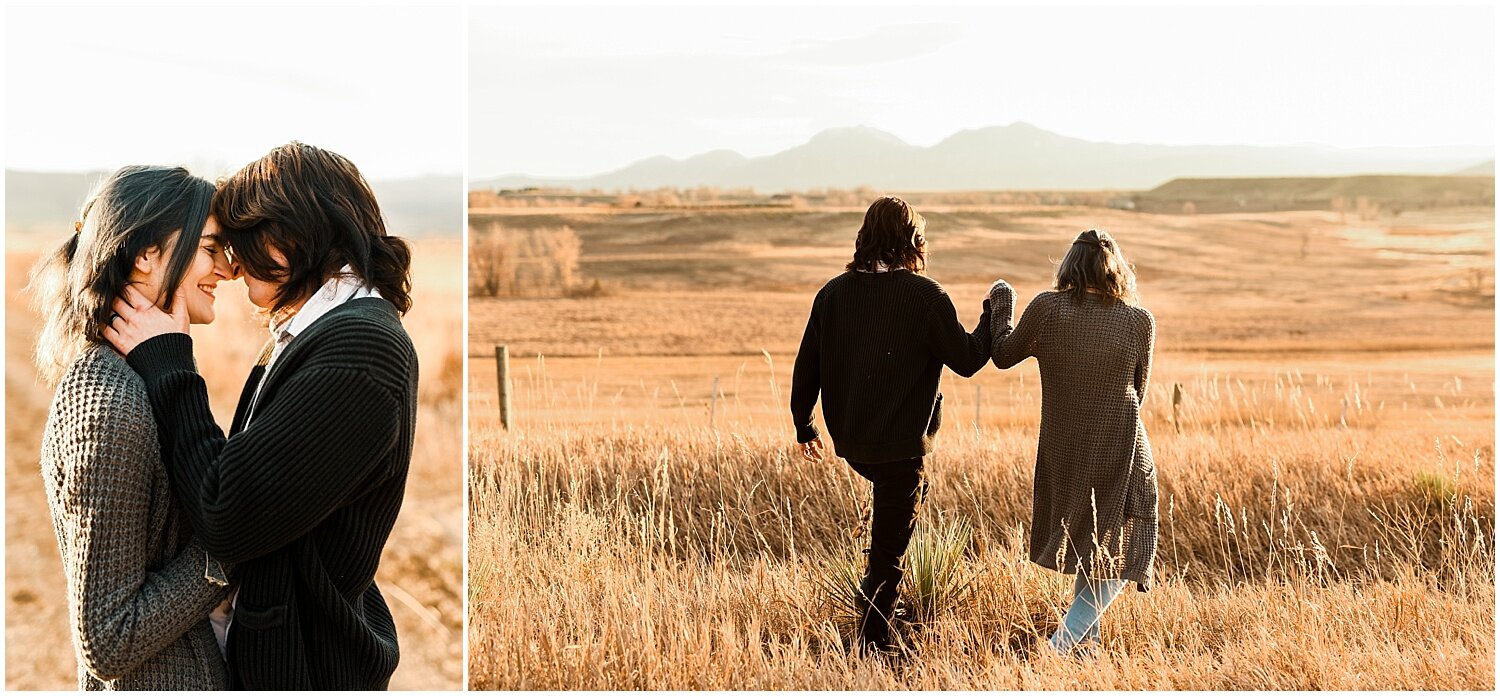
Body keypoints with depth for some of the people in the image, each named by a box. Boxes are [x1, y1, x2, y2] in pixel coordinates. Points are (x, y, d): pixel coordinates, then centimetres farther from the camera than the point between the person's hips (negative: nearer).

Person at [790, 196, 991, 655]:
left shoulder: (833, 292, 1)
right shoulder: (924, 295, -12)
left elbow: (806, 367, 3)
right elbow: (967, 360, -7)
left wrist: (804, 427, 15)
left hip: (849, 440, 6)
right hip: (900, 444, -6)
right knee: (887, 554, 5)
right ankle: (872, 646, 11)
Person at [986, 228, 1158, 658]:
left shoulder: (1047, 308, -11)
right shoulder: (1140, 320, -10)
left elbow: (1003, 356, 3)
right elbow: (1138, 391, 3)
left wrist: (1000, 303, 17)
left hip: (1061, 452, 3)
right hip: (1120, 451, -3)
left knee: (1082, 545, 23)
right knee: (1118, 556, 10)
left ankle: (1085, 641, 30)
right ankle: (1061, 644, -5)